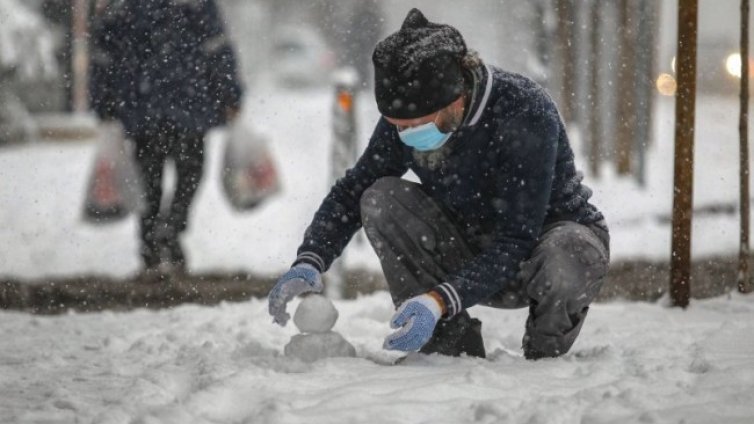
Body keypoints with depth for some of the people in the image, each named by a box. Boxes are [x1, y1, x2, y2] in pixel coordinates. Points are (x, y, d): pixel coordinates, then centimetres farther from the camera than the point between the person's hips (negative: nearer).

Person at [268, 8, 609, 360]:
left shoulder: (524, 113, -31)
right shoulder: (406, 118, -15)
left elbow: (517, 241, -35)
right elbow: (351, 192, -3)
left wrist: (440, 301, -46)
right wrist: (309, 262, -22)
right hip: (473, 257, 5)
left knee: (570, 257, -40)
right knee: (380, 199, -19)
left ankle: (544, 359, -7)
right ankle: (453, 351, -14)